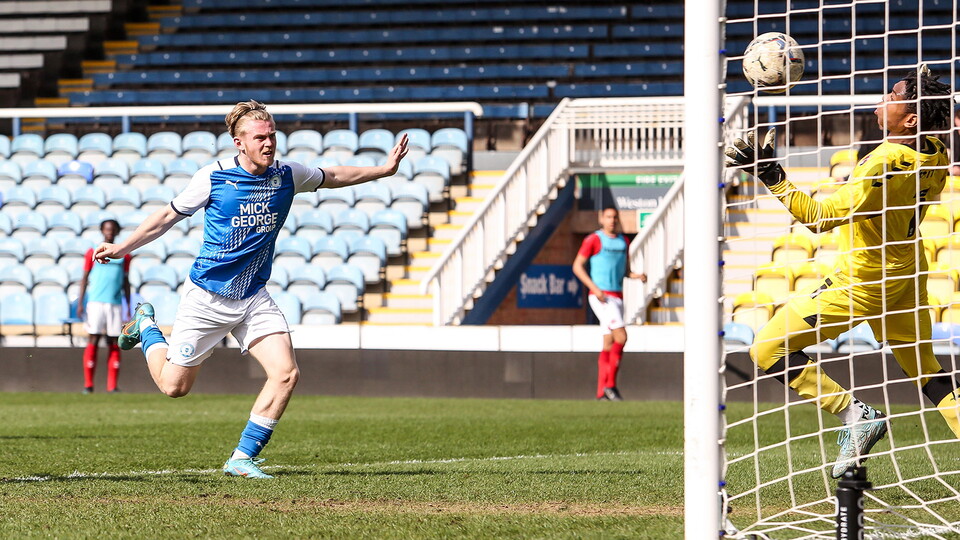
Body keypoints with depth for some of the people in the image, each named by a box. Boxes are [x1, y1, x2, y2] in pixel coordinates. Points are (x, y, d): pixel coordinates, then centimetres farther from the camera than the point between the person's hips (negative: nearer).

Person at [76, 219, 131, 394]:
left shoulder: (123, 255, 13)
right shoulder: (92, 253, 7)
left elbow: (126, 282, 16)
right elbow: (85, 279, 7)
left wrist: (129, 307, 10)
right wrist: (80, 303, -1)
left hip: (115, 305, 2)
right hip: (95, 303, -2)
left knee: (114, 343, -1)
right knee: (93, 341, -6)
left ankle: (112, 386, 0)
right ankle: (88, 384, -5)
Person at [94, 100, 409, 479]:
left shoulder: (287, 176, -1)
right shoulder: (213, 177, -12)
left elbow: (333, 177, 20)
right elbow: (168, 216, 1)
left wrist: (384, 170, 16)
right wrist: (122, 248, -1)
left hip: (253, 298, 4)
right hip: (206, 297, -4)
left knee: (286, 373, -15)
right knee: (174, 386, 2)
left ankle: (243, 458, -4)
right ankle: (146, 326, 33)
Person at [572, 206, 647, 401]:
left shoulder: (623, 241, 14)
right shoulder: (593, 240, -6)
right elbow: (577, 266, -6)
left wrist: (636, 276, 0)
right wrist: (594, 288, -16)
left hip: (617, 297, 7)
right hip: (601, 297, -7)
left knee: (609, 344, 6)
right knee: (621, 336, -18)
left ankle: (601, 392, 8)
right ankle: (610, 385, -12)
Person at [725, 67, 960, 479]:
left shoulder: (884, 164, -30)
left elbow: (821, 217, -29)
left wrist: (773, 177, -31)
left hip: (862, 280, -8)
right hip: (907, 274, 8)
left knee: (768, 349, -3)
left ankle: (855, 416, -8)